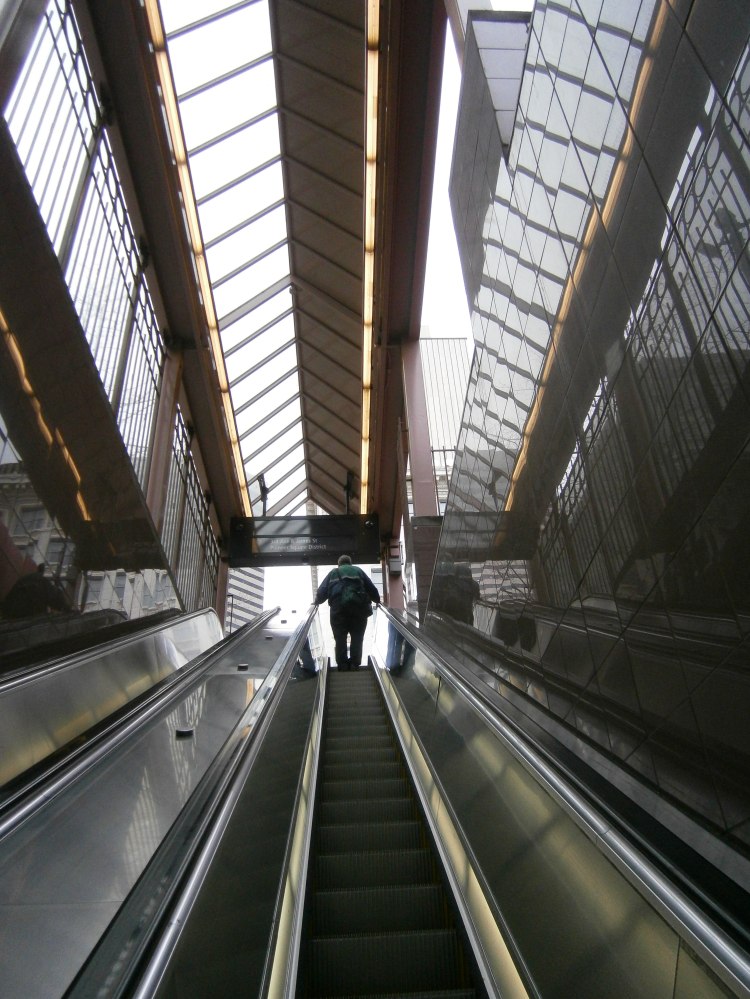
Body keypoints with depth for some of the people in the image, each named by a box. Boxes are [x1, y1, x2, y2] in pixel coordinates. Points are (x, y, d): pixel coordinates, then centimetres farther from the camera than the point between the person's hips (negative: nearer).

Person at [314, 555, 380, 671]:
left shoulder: (333, 572, 22)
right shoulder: (358, 570, 23)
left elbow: (322, 591, 14)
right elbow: (372, 589, 19)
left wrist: (317, 601, 33)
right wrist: (377, 600, 36)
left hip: (338, 608, 0)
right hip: (358, 607, 0)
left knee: (340, 640, 6)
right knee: (357, 639, 8)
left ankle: (342, 667, 6)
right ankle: (354, 666, 6)